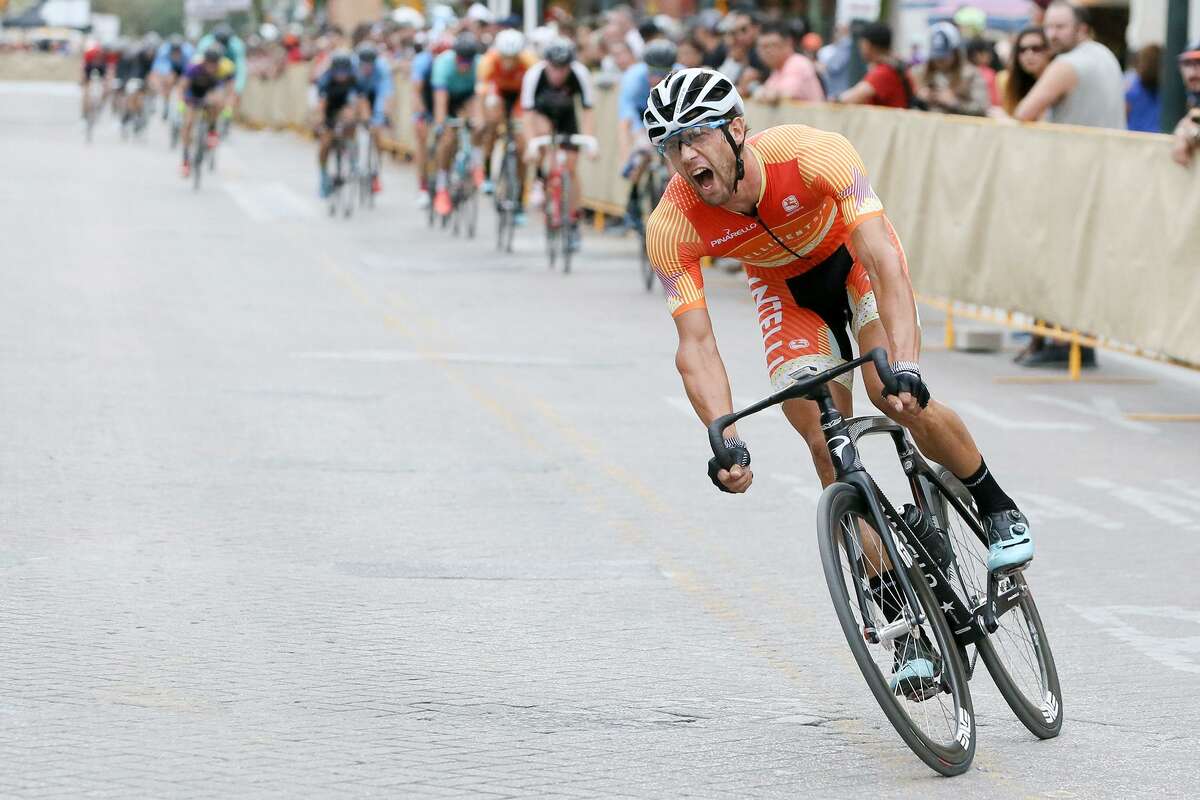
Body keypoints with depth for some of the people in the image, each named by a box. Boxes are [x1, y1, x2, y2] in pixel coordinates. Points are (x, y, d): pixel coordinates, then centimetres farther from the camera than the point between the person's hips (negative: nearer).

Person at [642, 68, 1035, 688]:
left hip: (854, 257, -2)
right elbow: (695, 345, -30)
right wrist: (726, 441, -45)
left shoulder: (813, 154, -39)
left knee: (896, 397, -25)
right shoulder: (672, 226, -31)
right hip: (784, 286, 3)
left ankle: (998, 509, 2)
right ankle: (901, 621, -4)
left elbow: (886, 263, -43)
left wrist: (905, 367, -55)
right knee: (828, 447, -12)